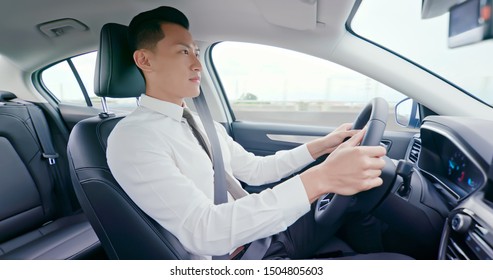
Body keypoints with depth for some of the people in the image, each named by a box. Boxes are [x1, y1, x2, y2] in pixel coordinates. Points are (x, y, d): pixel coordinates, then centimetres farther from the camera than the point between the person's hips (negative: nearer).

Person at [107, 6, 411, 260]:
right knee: (395, 262, -17)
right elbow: (204, 231, -30)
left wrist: (321, 145, 2)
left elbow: (254, 169, 10)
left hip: (264, 231, 8)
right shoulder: (133, 138, -19)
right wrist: (320, 179, -36)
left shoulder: (202, 123, 7)